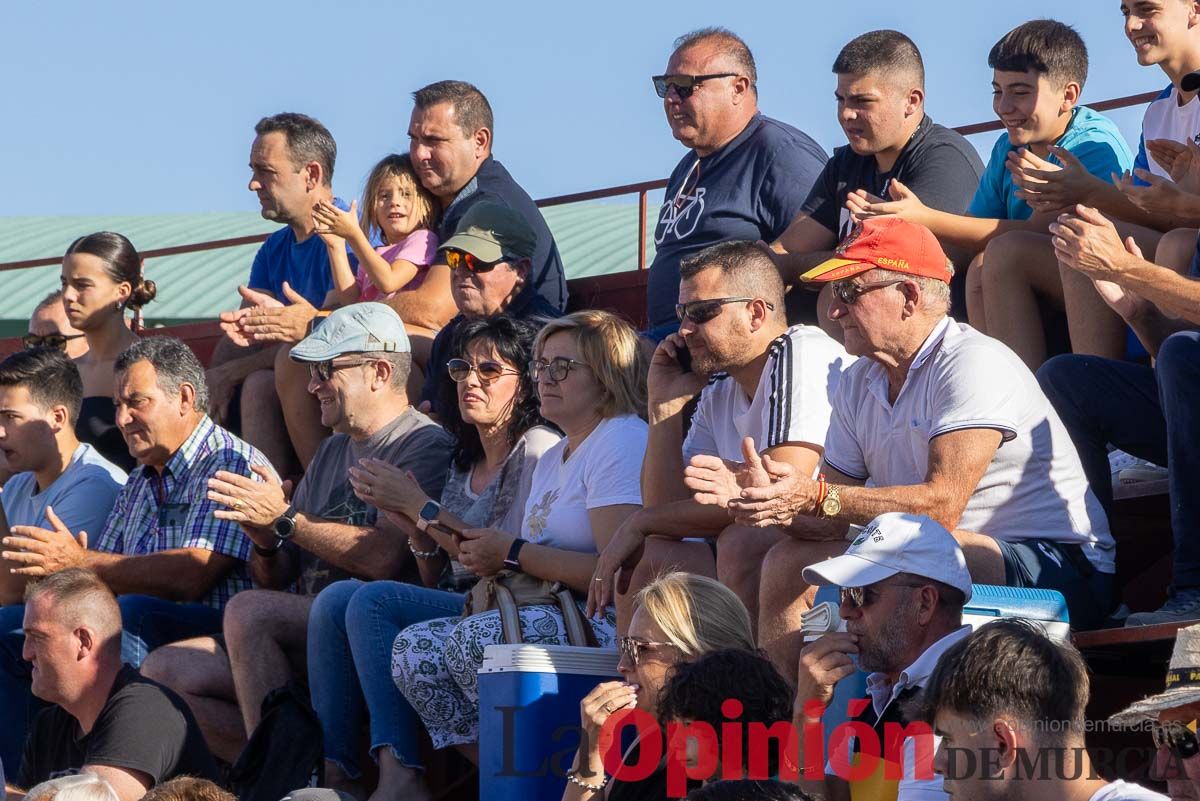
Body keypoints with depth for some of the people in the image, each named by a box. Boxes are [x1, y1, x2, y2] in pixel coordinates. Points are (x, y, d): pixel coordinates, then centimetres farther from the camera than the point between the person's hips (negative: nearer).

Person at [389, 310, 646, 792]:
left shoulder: (623, 442, -8)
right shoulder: (552, 459, 24)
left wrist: (514, 554, -11)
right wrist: (488, 556, 0)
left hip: (611, 626, -10)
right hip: (552, 617, 10)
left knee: (475, 638, -30)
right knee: (414, 650, -7)